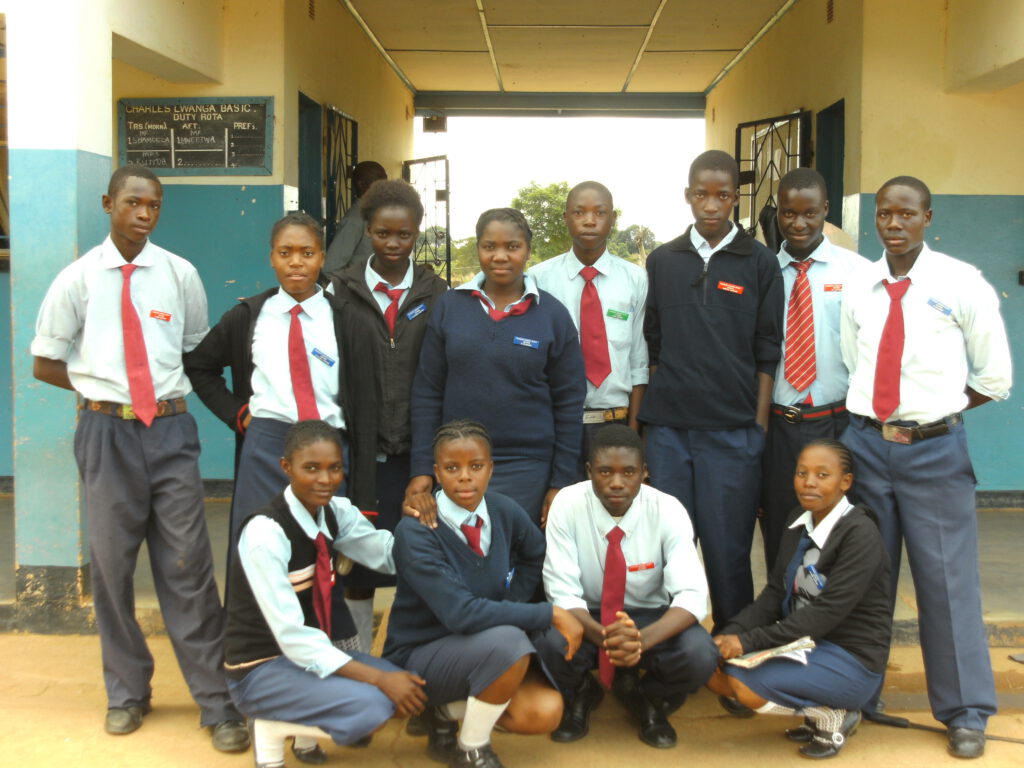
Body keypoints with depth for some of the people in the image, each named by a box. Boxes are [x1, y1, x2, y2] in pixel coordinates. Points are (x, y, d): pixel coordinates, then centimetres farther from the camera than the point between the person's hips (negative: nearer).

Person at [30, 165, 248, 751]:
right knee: (112, 563, 9)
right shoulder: (78, 278, 0)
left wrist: (168, 391, 3)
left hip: (170, 428, 0)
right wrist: (102, 389, 1)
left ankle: (217, 702, 9)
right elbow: (45, 364, 7)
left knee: (188, 565, 1)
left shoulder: (180, 274, 2)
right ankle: (128, 692, 27)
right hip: (108, 431, 0)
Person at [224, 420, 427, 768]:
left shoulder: (334, 512, 0)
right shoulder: (265, 532, -23)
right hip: (261, 669, -8)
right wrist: (378, 678, -30)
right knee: (371, 706, -28)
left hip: (312, 650, 8)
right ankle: (273, 728, -3)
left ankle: (303, 732, 9)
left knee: (412, 687, -9)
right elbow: (291, 634, -27)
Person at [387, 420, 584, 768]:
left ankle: (448, 711, 9)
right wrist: (551, 614, -28)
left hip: (483, 647, 6)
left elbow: (536, 557, 14)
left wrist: (511, 605, -4)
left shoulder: (505, 512, -8)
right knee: (508, 641, -33)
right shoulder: (415, 532, -25)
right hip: (421, 655, -6)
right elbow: (460, 612, -33)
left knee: (545, 712, -18)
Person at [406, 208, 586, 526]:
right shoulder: (449, 306, 4)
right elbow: (427, 394, 5)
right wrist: (421, 469, 0)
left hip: (526, 468, -1)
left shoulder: (552, 315, 1)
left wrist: (562, 483, 0)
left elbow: (569, 404, 2)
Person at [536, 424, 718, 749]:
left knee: (700, 655, -31)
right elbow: (563, 592, -20)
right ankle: (580, 696, 5)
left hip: (650, 619, 0)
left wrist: (641, 639, -43)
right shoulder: (567, 504, -19)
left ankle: (649, 701, 6)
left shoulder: (668, 511, -19)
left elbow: (692, 596, -24)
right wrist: (603, 636, -40)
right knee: (548, 644, -34)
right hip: (587, 618, 0)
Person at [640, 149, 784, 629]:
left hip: (733, 428, -2)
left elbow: (767, 350, 3)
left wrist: (760, 422, -2)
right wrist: (653, 408, 10)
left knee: (727, 543, 1)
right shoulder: (662, 261, 10)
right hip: (667, 426, 2)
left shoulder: (759, 262, 3)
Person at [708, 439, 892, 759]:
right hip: (805, 643, 8)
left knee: (745, 684, -26)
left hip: (852, 661, -8)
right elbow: (774, 594, 4)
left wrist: (749, 641, -28)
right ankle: (817, 712, 6)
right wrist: (730, 635, -14)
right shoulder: (799, 521, 7)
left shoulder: (860, 534, -17)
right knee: (713, 669, -6)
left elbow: (826, 612, -24)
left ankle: (832, 715, -3)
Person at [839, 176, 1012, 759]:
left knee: (947, 578, 3)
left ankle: (966, 711, 17)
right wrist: (872, 416, 0)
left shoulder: (962, 285, -5)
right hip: (864, 443, 3)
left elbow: (995, 377, -1)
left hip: (934, 449, -3)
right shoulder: (859, 289, 5)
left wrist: (929, 416, -2)